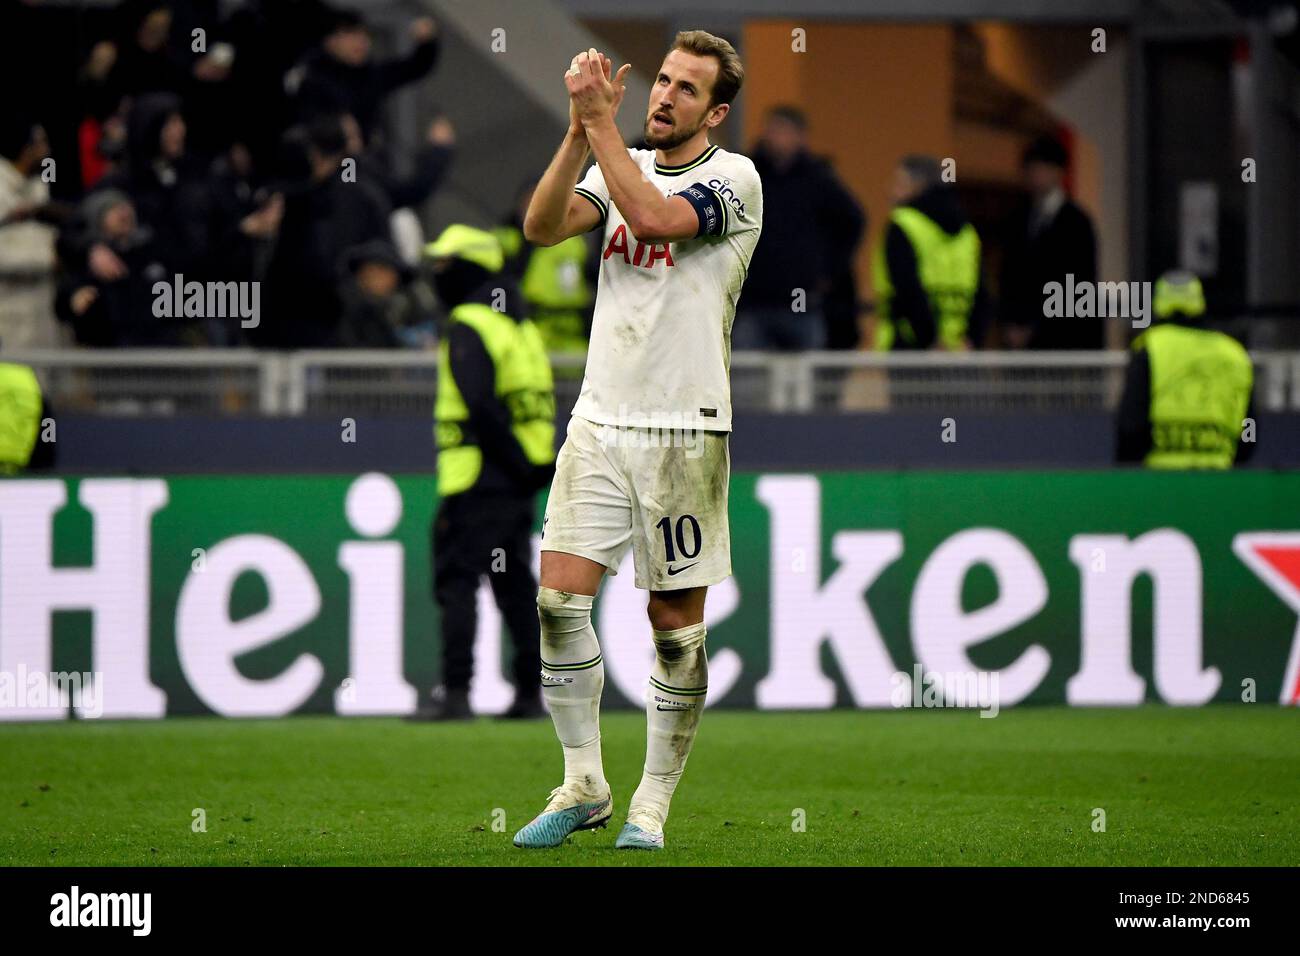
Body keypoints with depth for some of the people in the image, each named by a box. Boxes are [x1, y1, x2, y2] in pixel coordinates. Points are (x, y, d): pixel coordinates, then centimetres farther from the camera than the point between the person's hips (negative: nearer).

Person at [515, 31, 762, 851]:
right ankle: (584, 788, 7)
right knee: (560, 598, -5)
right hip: (601, 419, 5)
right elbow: (543, 227, -5)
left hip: (684, 430, -5)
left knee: (677, 626, 0)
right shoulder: (622, 165, 12)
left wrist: (603, 121, -19)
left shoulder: (733, 178, -5)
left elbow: (652, 217, -24)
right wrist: (581, 130, -15)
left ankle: (652, 806, 10)